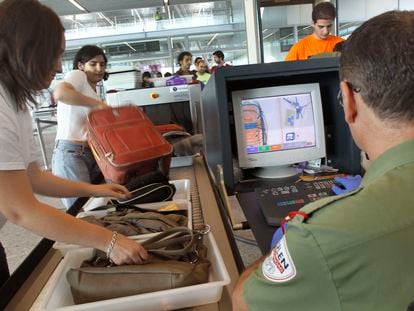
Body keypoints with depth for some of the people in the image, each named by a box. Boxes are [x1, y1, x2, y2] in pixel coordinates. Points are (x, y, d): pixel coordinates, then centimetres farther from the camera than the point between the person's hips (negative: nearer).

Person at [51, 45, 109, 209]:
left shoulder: (94, 94, 22)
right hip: (70, 152, -9)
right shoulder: (77, 75, -3)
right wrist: (98, 103, -24)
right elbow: (59, 92, -26)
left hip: (91, 153, 9)